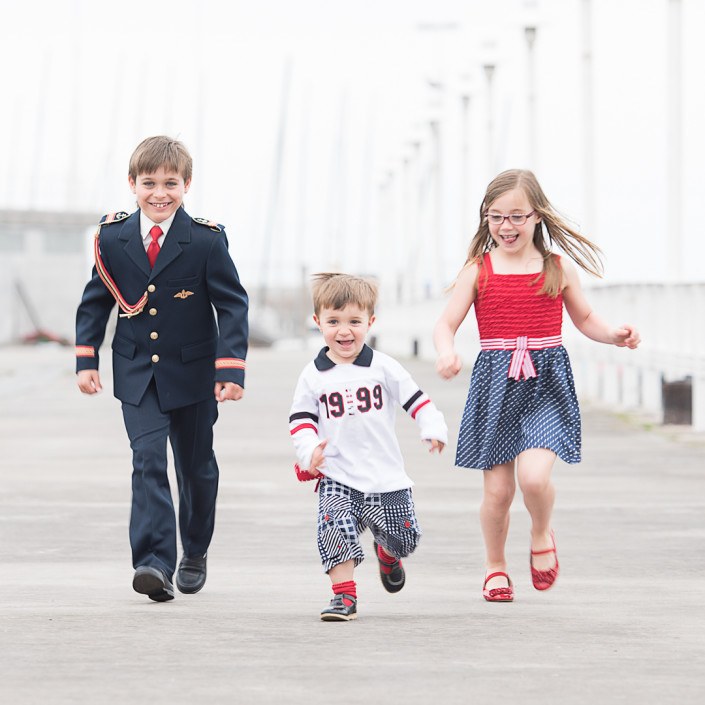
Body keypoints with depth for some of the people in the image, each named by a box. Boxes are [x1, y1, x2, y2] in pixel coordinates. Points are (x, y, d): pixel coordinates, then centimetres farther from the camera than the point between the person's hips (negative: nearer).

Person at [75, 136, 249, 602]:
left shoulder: (207, 240, -11)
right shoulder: (113, 236, -4)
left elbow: (233, 305, -8)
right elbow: (95, 302, 8)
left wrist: (231, 370, -15)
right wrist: (86, 359, 2)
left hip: (193, 373, 0)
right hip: (137, 374, 1)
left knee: (196, 466, 14)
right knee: (148, 461, -15)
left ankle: (195, 553, 35)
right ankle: (155, 564, -22)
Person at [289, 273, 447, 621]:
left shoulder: (383, 367, -1)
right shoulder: (313, 376, 1)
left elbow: (414, 399, 1)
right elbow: (301, 419, 3)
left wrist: (434, 429, -14)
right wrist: (309, 452, -15)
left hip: (386, 476, 1)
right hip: (337, 477, -1)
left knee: (403, 537, 8)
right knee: (337, 528, -21)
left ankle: (387, 555, 44)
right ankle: (344, 595, -10)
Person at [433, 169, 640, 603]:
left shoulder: (558, 269, 4)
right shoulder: (478, 271, 2)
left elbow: (584, 318, 17)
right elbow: (446, 325, -1)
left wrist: (615, 335, -3)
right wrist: (447, 353, -23)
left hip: (546, 384, -1)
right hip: (496, 384, 1)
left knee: (534, 476, -20)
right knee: (498, 489, 4)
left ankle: (542, 535, 12)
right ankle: (496, 566, 28)